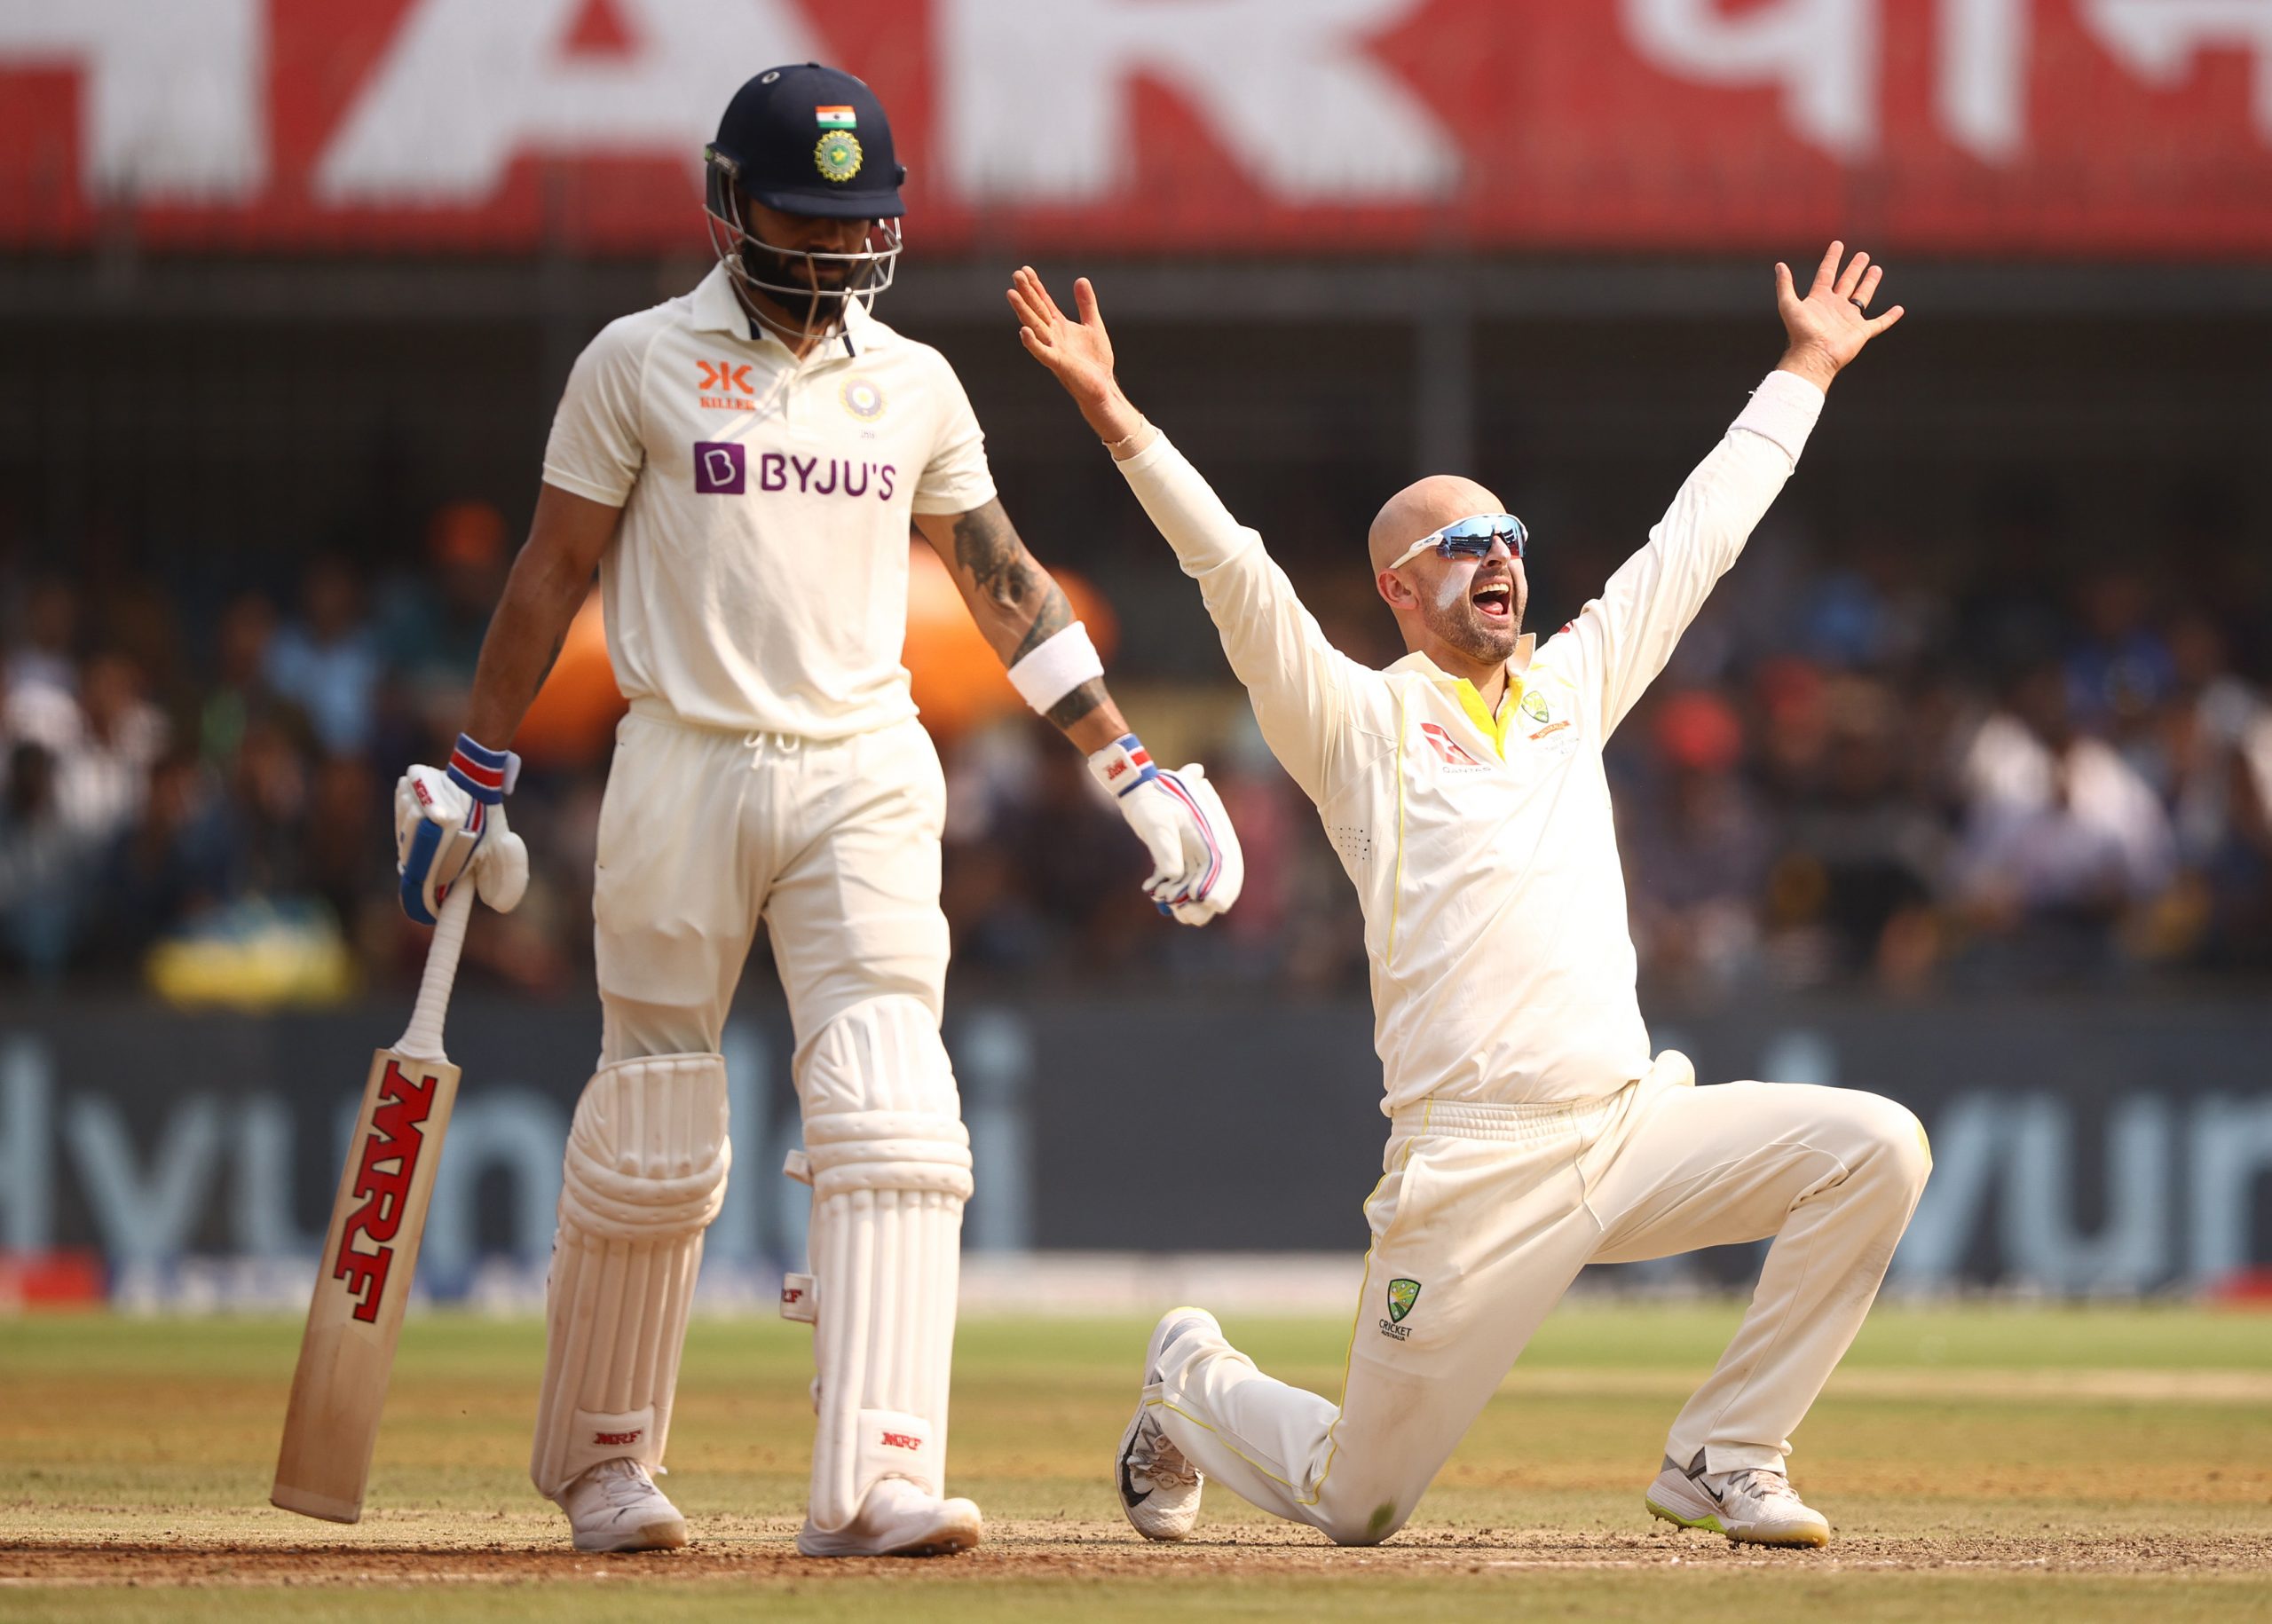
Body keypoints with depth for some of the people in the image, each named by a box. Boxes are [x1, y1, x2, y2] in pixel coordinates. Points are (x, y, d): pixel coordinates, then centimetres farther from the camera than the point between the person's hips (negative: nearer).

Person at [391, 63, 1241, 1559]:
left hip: (865, 776, 2)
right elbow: (553, 573, 4)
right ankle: (600, 1460, 22)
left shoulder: (915, 383, 10)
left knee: (892, 1123, -14)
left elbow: (1002, 579, 15)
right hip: (685, 766, -2)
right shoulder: (639, 364, 1)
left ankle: (874, 1478, -21)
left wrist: (1130, 766, 10)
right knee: (653, 1141, 3)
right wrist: (475, 780, 4)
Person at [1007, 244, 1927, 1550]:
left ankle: (1721, 1464, -5)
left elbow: (1698, 537, 24)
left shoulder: (1573, 688, 18)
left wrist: (1805, 371, 28)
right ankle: (1195, 1383, 35)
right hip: (1475, 1168, -5)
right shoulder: (1361, 721, 3)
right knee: (1353, 1502, -2)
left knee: (1876, 1147, -17)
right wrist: (1114, 414, -20)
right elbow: (1236, 572, -9)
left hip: (1634, 1129, 5)